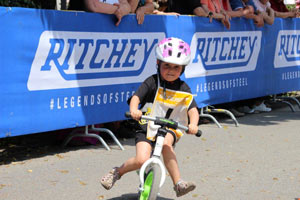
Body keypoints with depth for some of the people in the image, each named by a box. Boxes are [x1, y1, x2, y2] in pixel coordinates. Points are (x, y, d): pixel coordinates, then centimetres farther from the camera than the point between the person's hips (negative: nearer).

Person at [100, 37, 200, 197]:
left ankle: (178, 183, -26)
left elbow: (193, 109, -7)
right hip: (147, 126, -1)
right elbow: (136, 97, -16)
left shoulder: (184, 90, -1)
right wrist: (134, 110, -38)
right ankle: (117, 172, 8)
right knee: (141, 160, -21)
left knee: (166, 143, -34)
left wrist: (193, 124, -28)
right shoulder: (152, 82, -7)